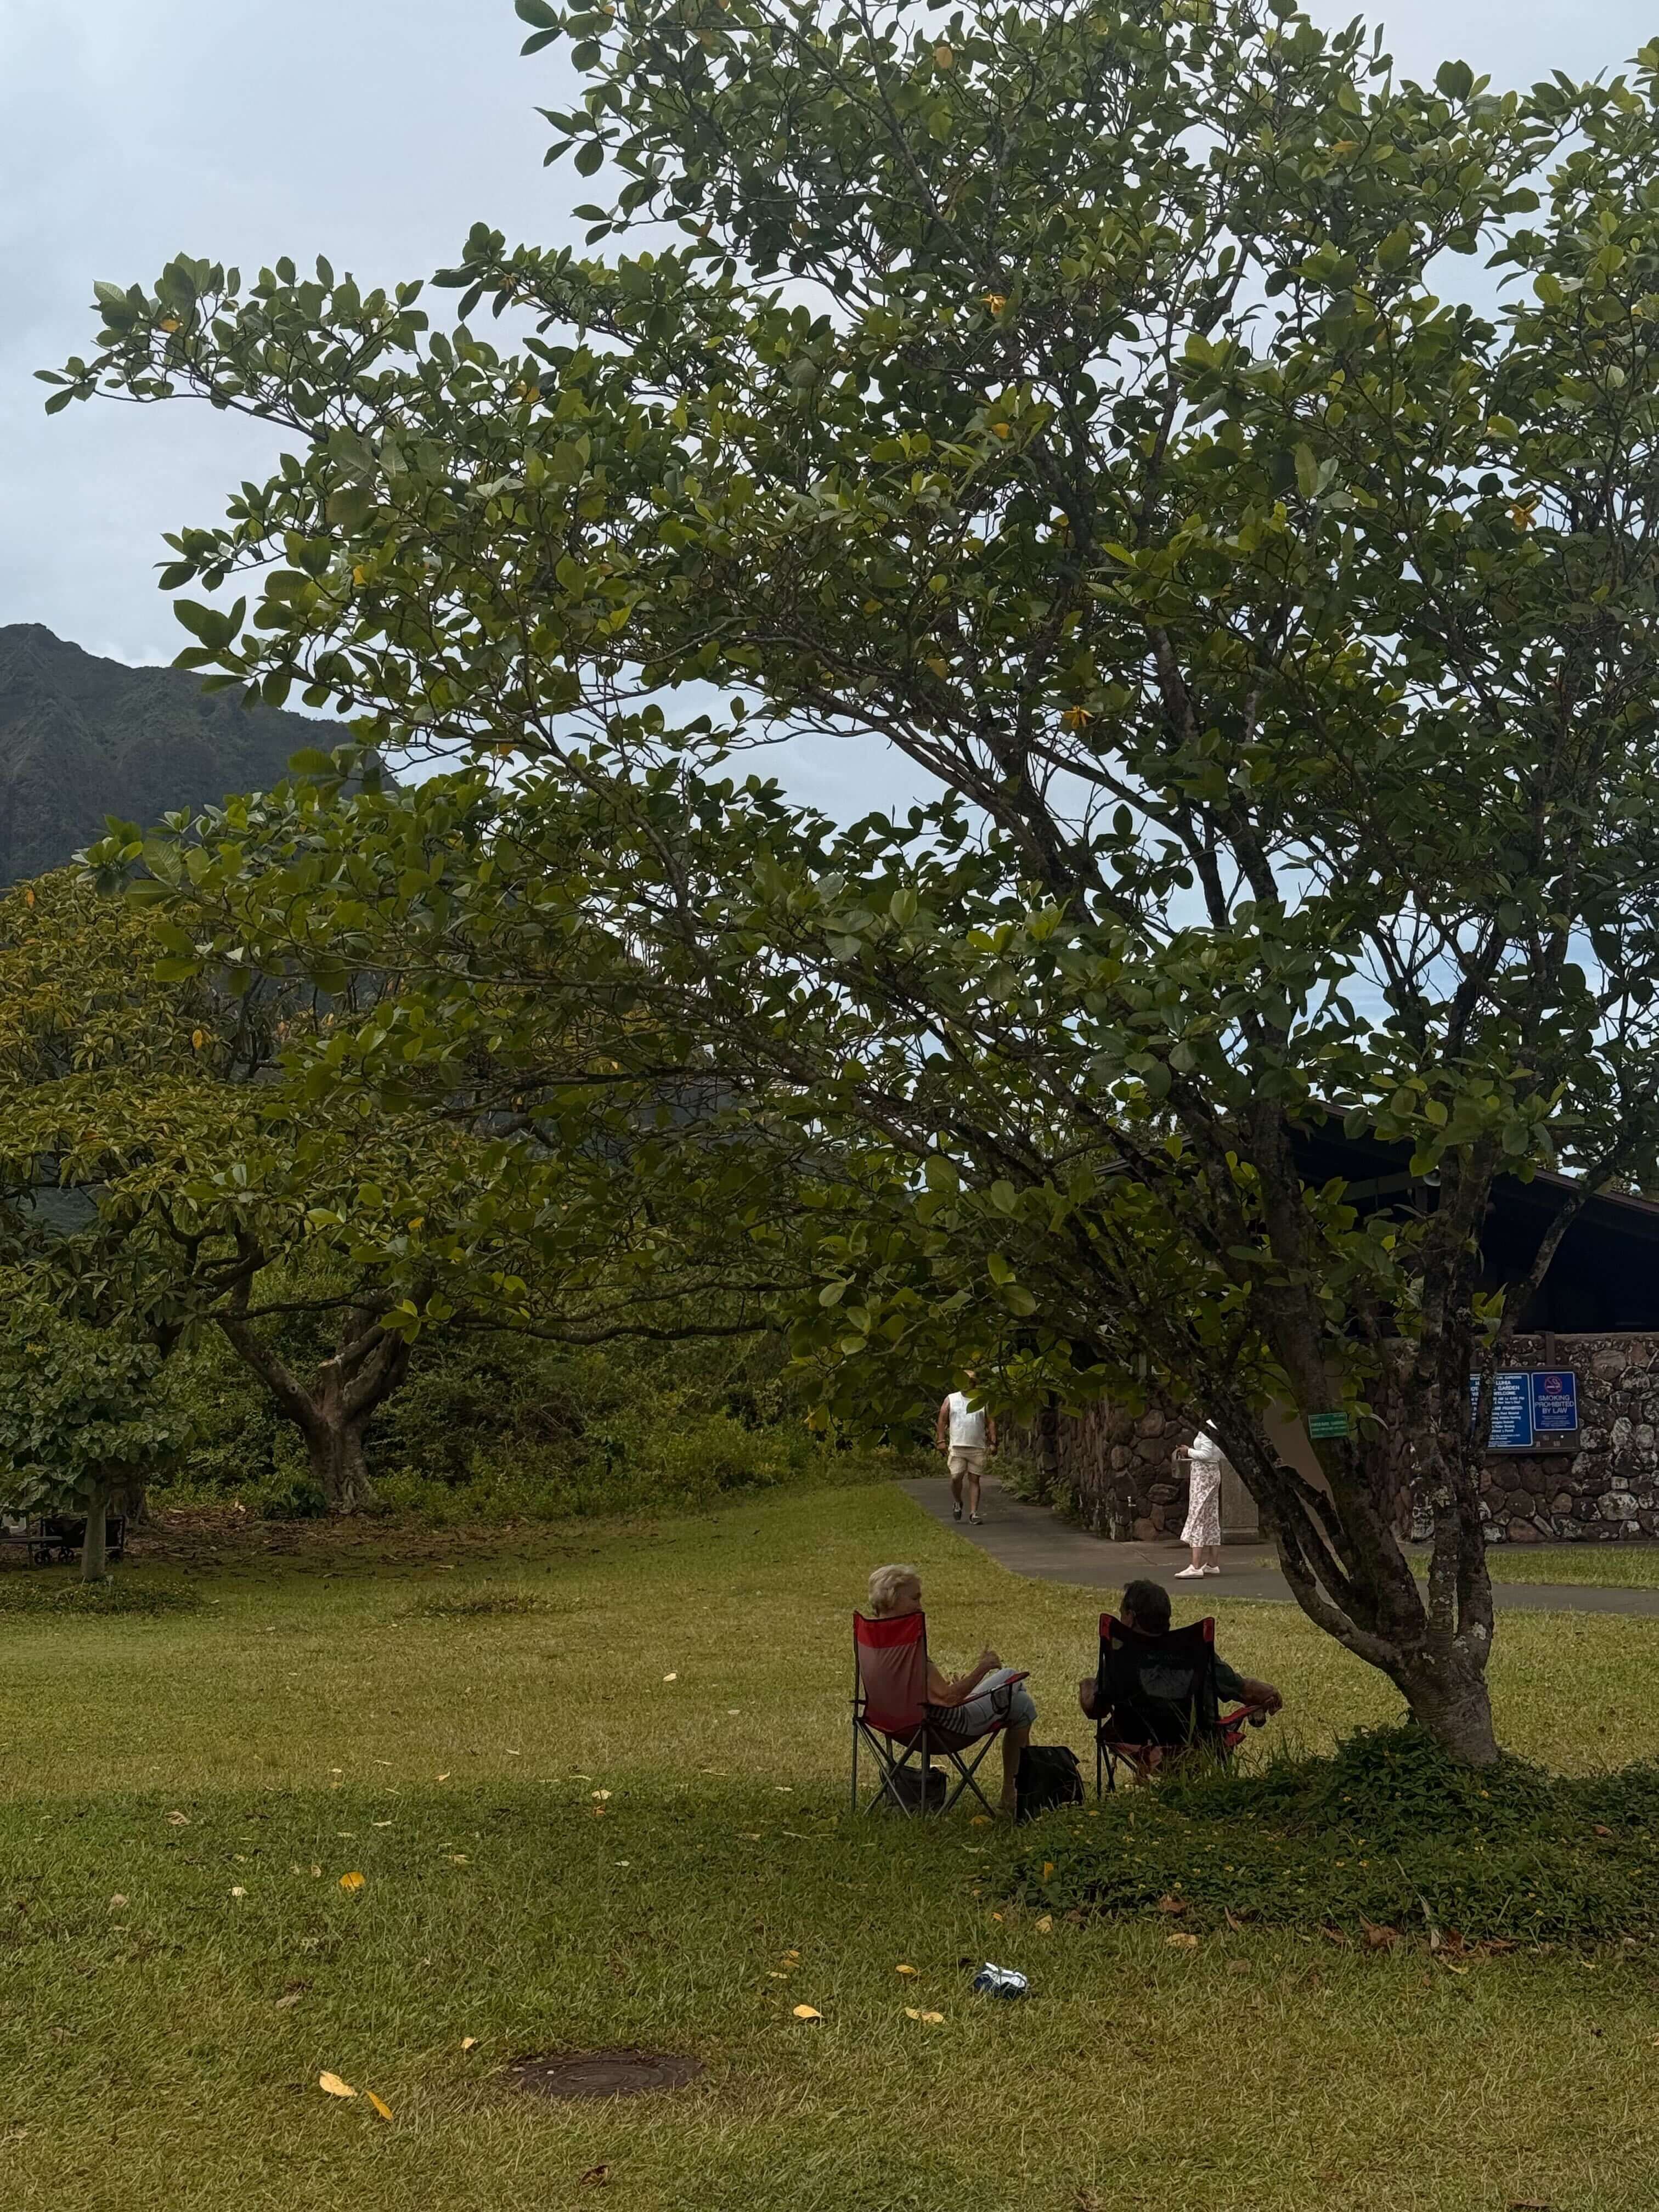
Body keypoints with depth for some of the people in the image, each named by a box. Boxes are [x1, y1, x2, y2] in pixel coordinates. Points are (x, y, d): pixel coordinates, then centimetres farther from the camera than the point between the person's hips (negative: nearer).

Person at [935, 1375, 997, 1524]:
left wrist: (993, 1442, -1)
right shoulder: (951, 1400, 9)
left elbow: (991, 1422, 9)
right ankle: (957, 1503, 18)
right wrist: (941, 1440, -2)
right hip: (957, 1447, -1)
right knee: (956, 1477, -11)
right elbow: (942, 1420, 8)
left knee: (974, 1480, -1)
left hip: (978, 1448, 1)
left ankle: (973, 1513, 3)